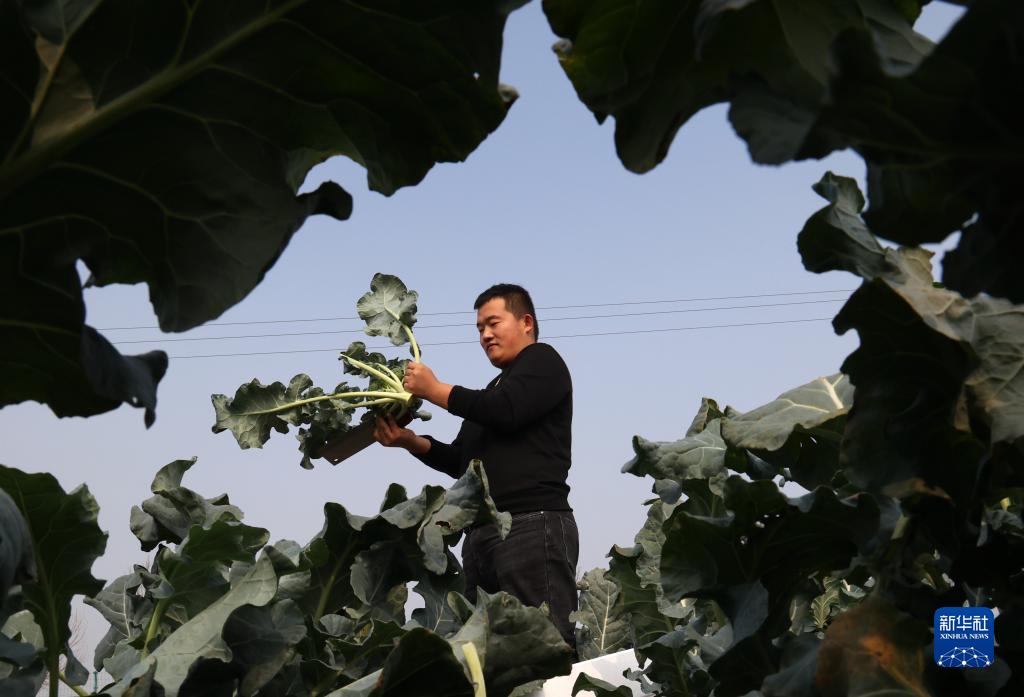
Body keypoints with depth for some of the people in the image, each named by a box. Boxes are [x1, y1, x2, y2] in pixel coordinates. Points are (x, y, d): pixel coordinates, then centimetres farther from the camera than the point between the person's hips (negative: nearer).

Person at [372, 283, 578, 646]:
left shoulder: (542, 360, 6)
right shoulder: (496, 388, 29)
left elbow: (505, 411, -13)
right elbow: (460, 461, 25)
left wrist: (433, 389, -3)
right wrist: (408, 439, 9)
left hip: (534, 524, -9)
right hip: (482, 534, 9)